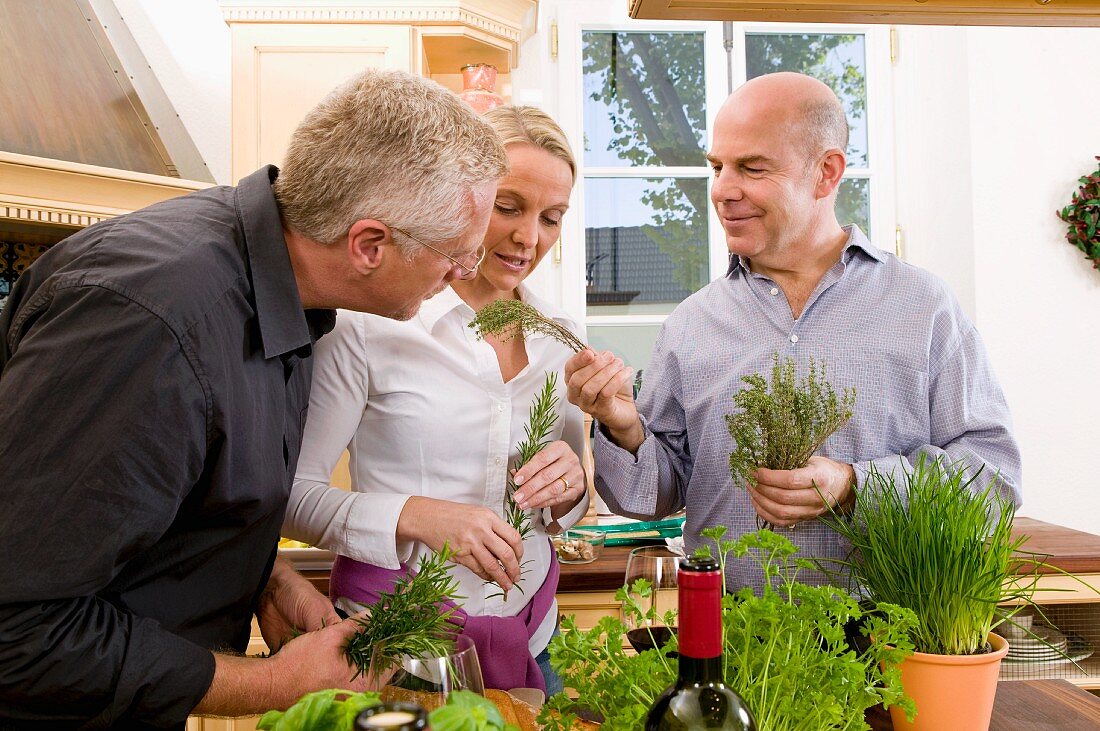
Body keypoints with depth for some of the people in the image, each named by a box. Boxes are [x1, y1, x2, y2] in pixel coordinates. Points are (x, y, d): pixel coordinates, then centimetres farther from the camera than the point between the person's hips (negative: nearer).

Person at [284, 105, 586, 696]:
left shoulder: (559, 334, 2)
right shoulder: (369, 322, -14)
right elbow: (290, 494, -12)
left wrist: (568, 490, -11)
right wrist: (414, 516, -26)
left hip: (527, 636, 5)